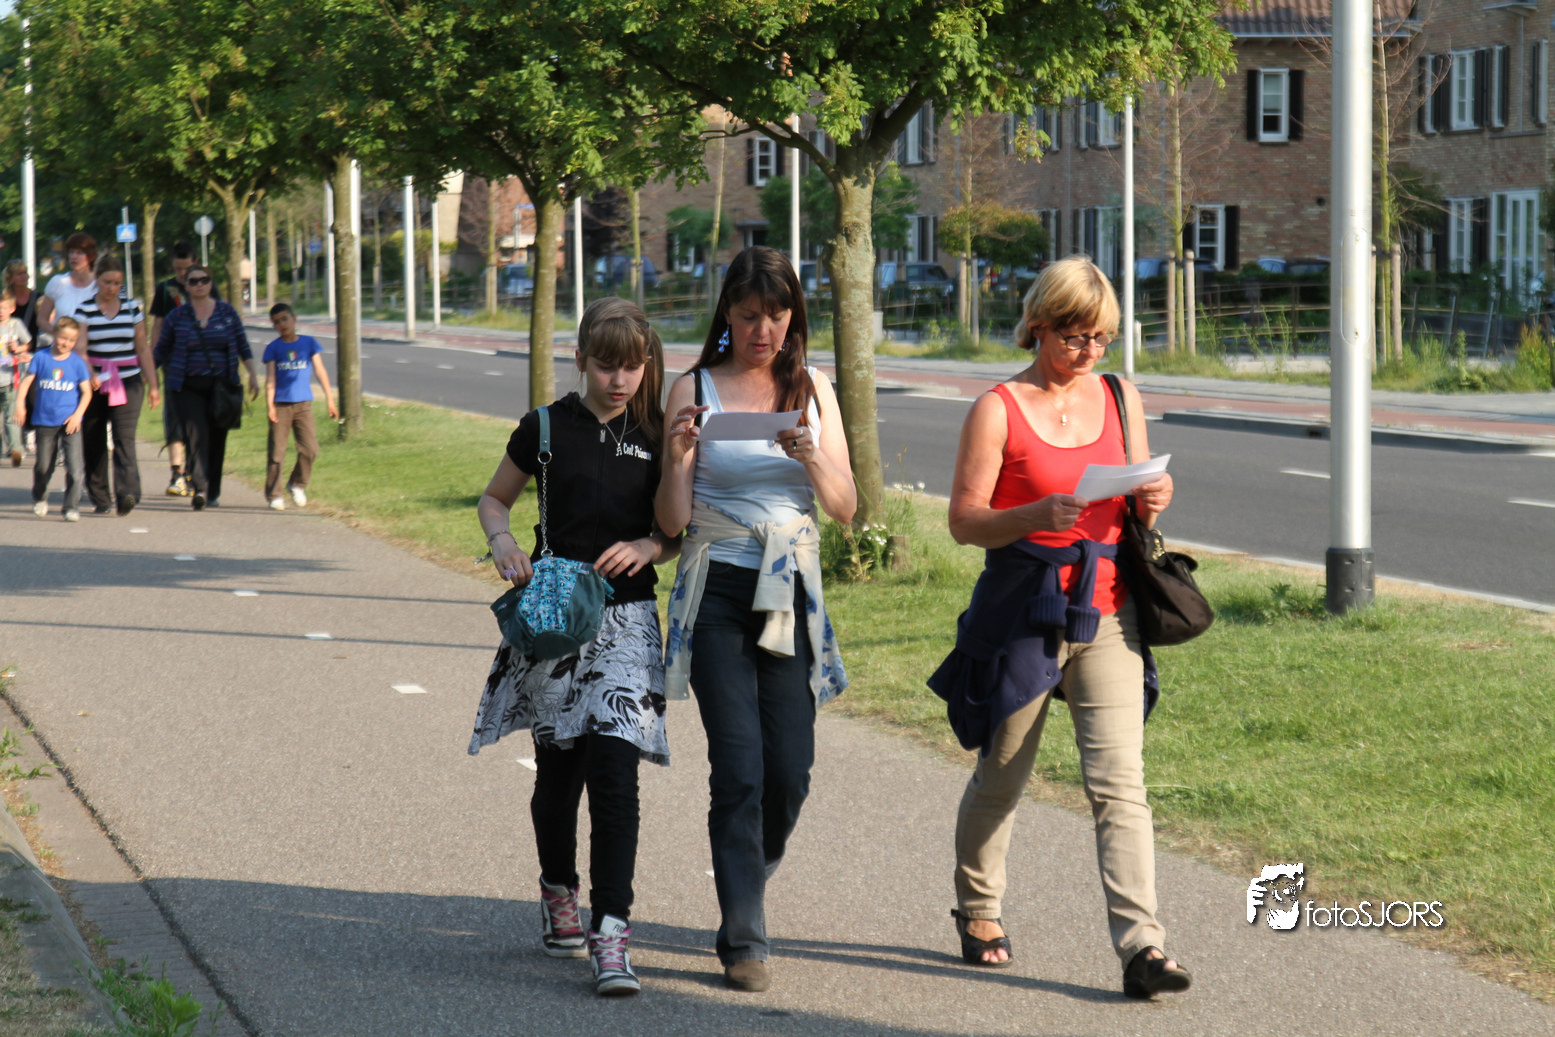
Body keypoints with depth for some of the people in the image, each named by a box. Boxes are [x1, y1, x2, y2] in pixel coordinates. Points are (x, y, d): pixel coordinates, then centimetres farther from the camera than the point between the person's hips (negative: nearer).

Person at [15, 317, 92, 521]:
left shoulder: (77, 363, 0)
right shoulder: (41, 357, 1)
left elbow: (86, 392, 2)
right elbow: (27, 381, 1)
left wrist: (78, 414, -10)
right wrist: (20, 403, -13)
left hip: (70, 422, -1)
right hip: (45, 421, 1)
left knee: (74, 466, -11)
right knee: (43, 466, 12)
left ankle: (73, 506, -4)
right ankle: (39, 499, 37)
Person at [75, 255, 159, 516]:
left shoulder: (132, 308, 8)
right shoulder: (85, 310, 2)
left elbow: (143, 349, 12)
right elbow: (79, 348, -8)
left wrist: (152, 385, 9)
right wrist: (90, 375, -26)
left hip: (128, 383, 0)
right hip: (95, 384, 0)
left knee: (124, 438, -15)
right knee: (94, 442, 4)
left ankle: (128, 492, -26)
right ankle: (100, 498, 16)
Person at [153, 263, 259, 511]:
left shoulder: (227, 312, 6)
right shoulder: (177, 316, 4)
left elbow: (242, 346, 11)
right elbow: (161, 351, 11)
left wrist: (253, 374, 4)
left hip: (221, 385, 2)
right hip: (188, 386, -2)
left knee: (217, 439, 3)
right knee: (196, 435, -16)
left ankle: (213, 493, 15)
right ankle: (199, 489, -28)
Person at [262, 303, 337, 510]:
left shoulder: (309, 343, 7)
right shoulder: (273, 348, 3)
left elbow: (320, 371, 8)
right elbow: (270, 378, -1)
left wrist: (329, 399, 5)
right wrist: (269, 405, -11)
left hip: (303, 404, 1)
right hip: (281, 405, -1)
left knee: (310, 448, -8)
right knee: (277, 452, -2)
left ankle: (297, 484, 15)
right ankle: (273, 495, 8)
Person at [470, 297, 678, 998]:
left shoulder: (656, 437, 4)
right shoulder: (547, 428, 0)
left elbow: (676, 533, 10)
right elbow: (494, 499, 13)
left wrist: (647, 547, -12)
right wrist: (502, 540, -8)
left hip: (626, 617, 0)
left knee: (614, 774, -12)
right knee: (558, 771, 11)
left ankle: (610, 935, -15)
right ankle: (558, 893, 37)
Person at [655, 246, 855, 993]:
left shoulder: (812, 391, 7)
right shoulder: (696, 390, -1)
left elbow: (846, 509, 3)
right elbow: (672, 521, -2)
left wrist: (812, 459, -15)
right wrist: (678, 457, -20)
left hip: (790, 595, 3)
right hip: (717, 593, -3)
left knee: (791, 771, 0)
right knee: (739, 768, -11)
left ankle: (749, 881, 29)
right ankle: (744, 940, -6)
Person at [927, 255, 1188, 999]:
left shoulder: (1120, 399, 9)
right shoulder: (998, 409, -4)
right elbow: (963, 520, -8)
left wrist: (1152, 503, -7)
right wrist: (1037, 515, -25)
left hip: (1106, 613, 3)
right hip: (1022, 613, -2)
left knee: (1119, 782, -9)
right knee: (1000, 777, 12)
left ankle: (1140, 944, -15)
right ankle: (977, 909, 36)